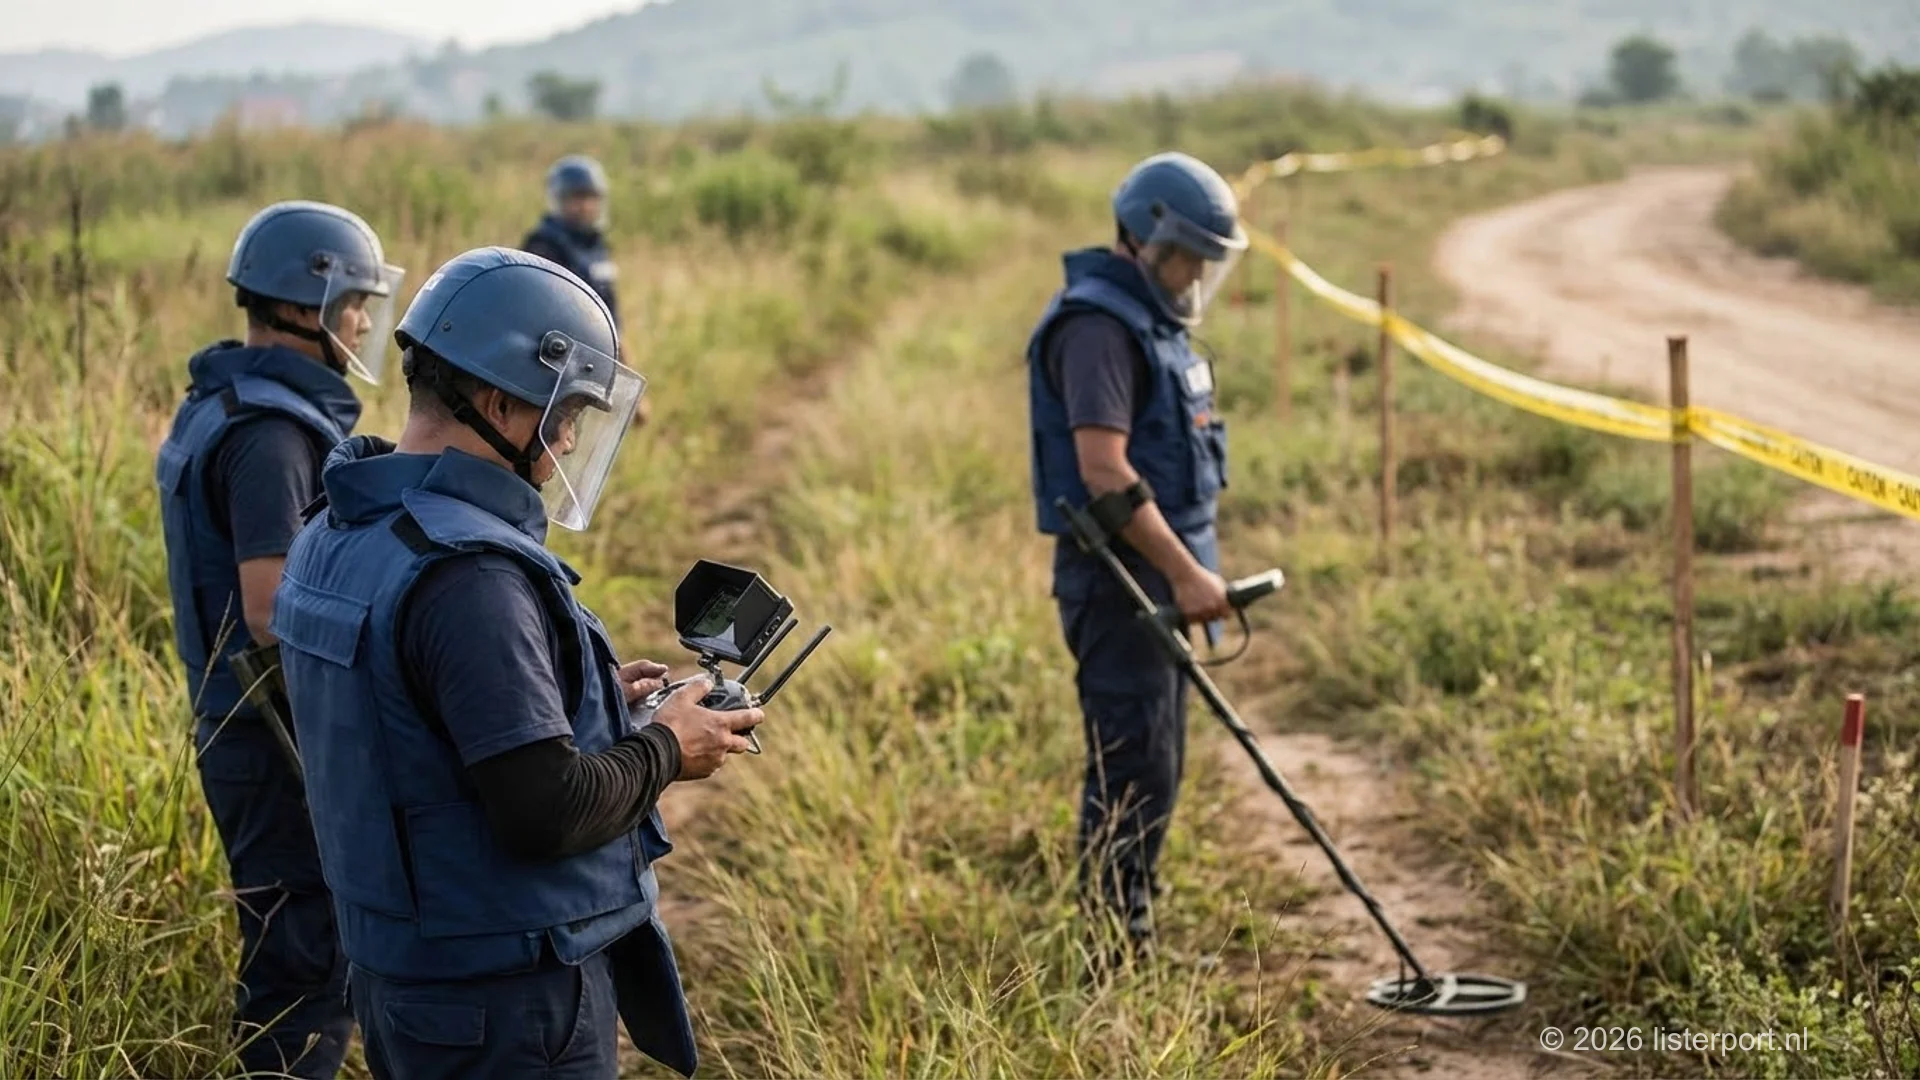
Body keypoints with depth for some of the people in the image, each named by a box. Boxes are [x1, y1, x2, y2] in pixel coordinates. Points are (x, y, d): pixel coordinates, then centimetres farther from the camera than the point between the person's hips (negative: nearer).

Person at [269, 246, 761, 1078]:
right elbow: (545, 810, -27)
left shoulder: (337, 535, 5)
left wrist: (592, 702, 11)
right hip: (507, 1002, -9)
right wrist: (664, 750, -10)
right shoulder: (465, 571, -25)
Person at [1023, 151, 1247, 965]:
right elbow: (1104, 472, -24)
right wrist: (1185, 572, -23)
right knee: (1133, 768, -8)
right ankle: (1113, 947, 0)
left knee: (1154, 767, 13)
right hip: (1117, 576, -10)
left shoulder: (1152, 318, 17)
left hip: (1158, 578, 10)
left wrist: (1191, 571, 21)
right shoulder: (1097, 324, -16)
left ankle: (1132, 940, 21)